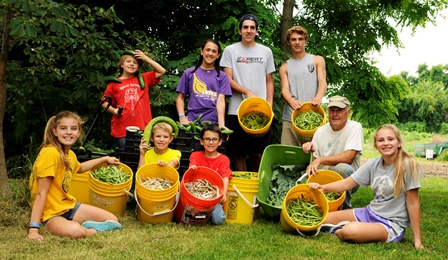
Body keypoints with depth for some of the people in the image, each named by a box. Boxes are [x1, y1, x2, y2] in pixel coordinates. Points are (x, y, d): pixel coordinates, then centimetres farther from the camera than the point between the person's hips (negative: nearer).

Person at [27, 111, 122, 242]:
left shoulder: (70, 154, 4)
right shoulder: (50, 153, -23)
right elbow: (41, 193, -25)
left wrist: (105, 159, 35)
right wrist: (33, 229, -29)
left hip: (69, 206, 8)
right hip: (52, 213, -8)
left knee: (113, 220, 4)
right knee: (75, 231, -37)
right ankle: (92, 230, -9)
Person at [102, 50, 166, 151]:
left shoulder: (144, 79, 14)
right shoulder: (114, 83, 9)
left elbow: (161, 71, 8)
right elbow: (104, 103, 13)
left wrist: (146, 58, 7)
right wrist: (114, 110, -6)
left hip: (142, 127, 1)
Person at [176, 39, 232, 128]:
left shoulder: (222, 76, 8)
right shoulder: (189, 73, 10)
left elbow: (221, 101, -1)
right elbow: (180, 97, 11)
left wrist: (221, 125, -13)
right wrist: (182, 117, -3)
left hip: (214, 123, 0)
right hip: (192, 122, 0)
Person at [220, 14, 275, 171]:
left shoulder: (266, 52, 11)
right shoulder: (230, 50, 5)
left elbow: (269, 81, 12)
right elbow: (228, 79, 0)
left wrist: (270, 105, 0)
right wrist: (248, 92, -12)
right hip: (237, 111, -1)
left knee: (259, 154, 0)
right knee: (239, 155, 3)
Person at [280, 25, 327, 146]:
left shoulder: (317, 60, 14)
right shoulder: (285, 67, 15)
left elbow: (322, 82, 1)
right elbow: (284, 90, 2)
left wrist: (319, 97, -22)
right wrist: (292, 102, -22)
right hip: (290, 118, 1)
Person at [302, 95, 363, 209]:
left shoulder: (355, 127, -8)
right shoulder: (320, 131, 5)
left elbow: (348, 158, -19)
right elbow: (315, 160, 6)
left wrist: (321, 160, -23)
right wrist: (310, 149, -15)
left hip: (348, 178, -2)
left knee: (342, 168, -37)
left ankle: (345, 208, -12)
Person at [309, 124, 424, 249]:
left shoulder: (408, 165, -18)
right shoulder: (373, 164, 0)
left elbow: (413, 203, -15)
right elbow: (347, 183, 1)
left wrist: (417, 239, -14)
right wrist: (322, 187, -17)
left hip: (392, 224, -6)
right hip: (369, 212, 6)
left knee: (349, 232, -31)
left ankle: (338, 231, -2)